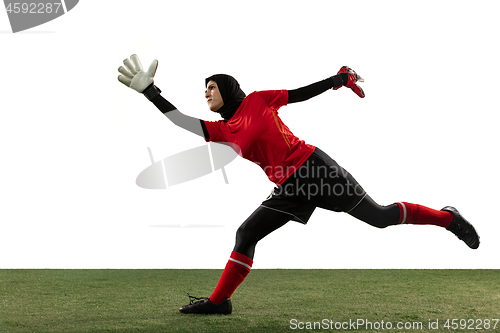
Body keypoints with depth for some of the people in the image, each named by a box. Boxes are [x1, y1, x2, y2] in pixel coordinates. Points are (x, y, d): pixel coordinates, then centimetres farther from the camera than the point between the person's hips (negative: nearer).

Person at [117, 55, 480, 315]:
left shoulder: (257, 100, 0)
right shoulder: (222, 131, 10)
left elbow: (301, 93, 4)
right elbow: (183, 122, 4)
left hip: (313, 166, -5)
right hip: (290, 189, 5)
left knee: (380, 217, 1)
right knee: (246, 235, -2)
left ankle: (448, 217, 17)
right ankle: (219, 301, 5)